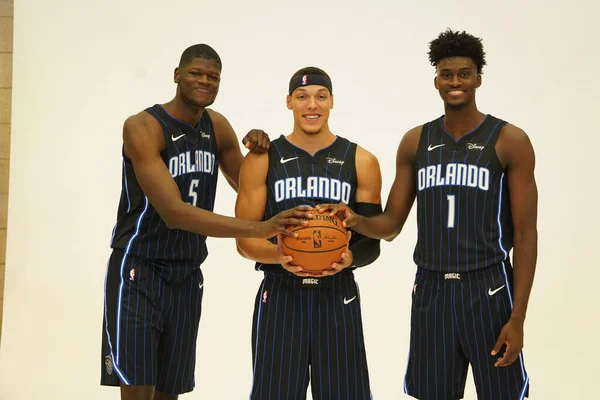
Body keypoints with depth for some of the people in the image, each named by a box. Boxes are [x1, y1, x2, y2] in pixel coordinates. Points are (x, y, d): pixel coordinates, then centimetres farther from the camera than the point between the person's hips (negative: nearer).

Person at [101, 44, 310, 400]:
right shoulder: (143, 127, -16)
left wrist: (258, 152, -6)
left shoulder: (218, 127, 4)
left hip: (187, 276, 6)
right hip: (138, 271, -6)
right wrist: (260, 228, -34)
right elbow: (174, 212, -27)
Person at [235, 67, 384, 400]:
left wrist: (350, 258, -18)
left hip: (338, 297, 1)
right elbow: (245, 240, -1)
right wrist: (279, 255, -21)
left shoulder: (361, 162, 3)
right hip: (280, 296, 0)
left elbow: (372, 242, 4)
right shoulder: (261, 160, 1)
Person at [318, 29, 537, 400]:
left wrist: (517, 318, -12)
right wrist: (355, 220, -15)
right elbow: (391, 224, 8)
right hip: (430, 290, 3)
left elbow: (526, 233, -7)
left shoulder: (510, 141, -4)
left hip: (488, 289, -3)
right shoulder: (415, 142, 7)